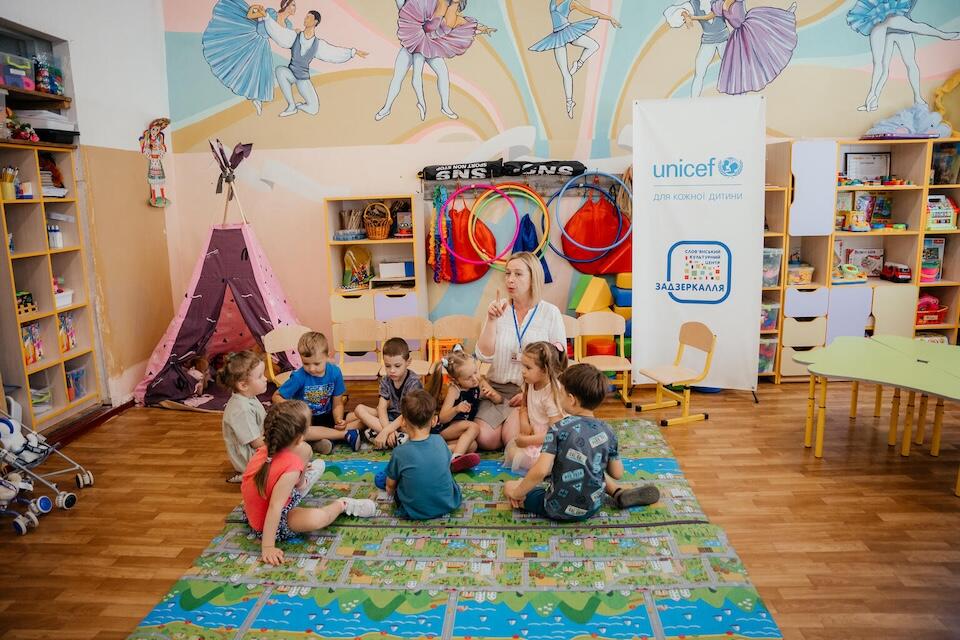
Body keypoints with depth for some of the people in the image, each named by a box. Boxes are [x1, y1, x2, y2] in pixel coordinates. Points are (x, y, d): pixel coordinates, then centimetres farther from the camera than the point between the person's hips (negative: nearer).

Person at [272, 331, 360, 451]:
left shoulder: (334, 372, -11)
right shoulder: (299, 377, -18)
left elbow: (337, 404, -4)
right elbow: (277, 396, -8)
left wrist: (339, 421, -23)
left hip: (327, 417, 2)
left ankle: (318, 440, -24)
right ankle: (346, 434, -28)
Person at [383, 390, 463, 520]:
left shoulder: (399, 453, -20)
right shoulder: (439, 441, -11)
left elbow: (390, 487, -7)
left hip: (414, 513, -3)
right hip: (449, 505, 4)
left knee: (379, 477, 14)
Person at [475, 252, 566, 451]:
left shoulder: (550, 313, -4)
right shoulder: (498, 309, 1)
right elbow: (484, 356, -5)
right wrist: (491, 320, -16)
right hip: (498, 387, 2)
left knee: (512, 439, -22)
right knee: (484, 438, -18)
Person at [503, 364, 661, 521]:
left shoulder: (559, 429, -20)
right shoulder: (607, 431, -7)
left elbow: (541, 471, -28)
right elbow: (617, 474, 2)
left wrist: (517, 493, -14)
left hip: (559, 510, -4)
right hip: (593, 507, 4)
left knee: (509, 486, 14)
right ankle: (620, 494, 14)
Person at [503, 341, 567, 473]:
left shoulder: (552, 393, -27)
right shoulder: (531, 384, -3)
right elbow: (524, 406, 14)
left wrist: (527, 440, -23)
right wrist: (524, 424, -7)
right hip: (533, 431, 9)